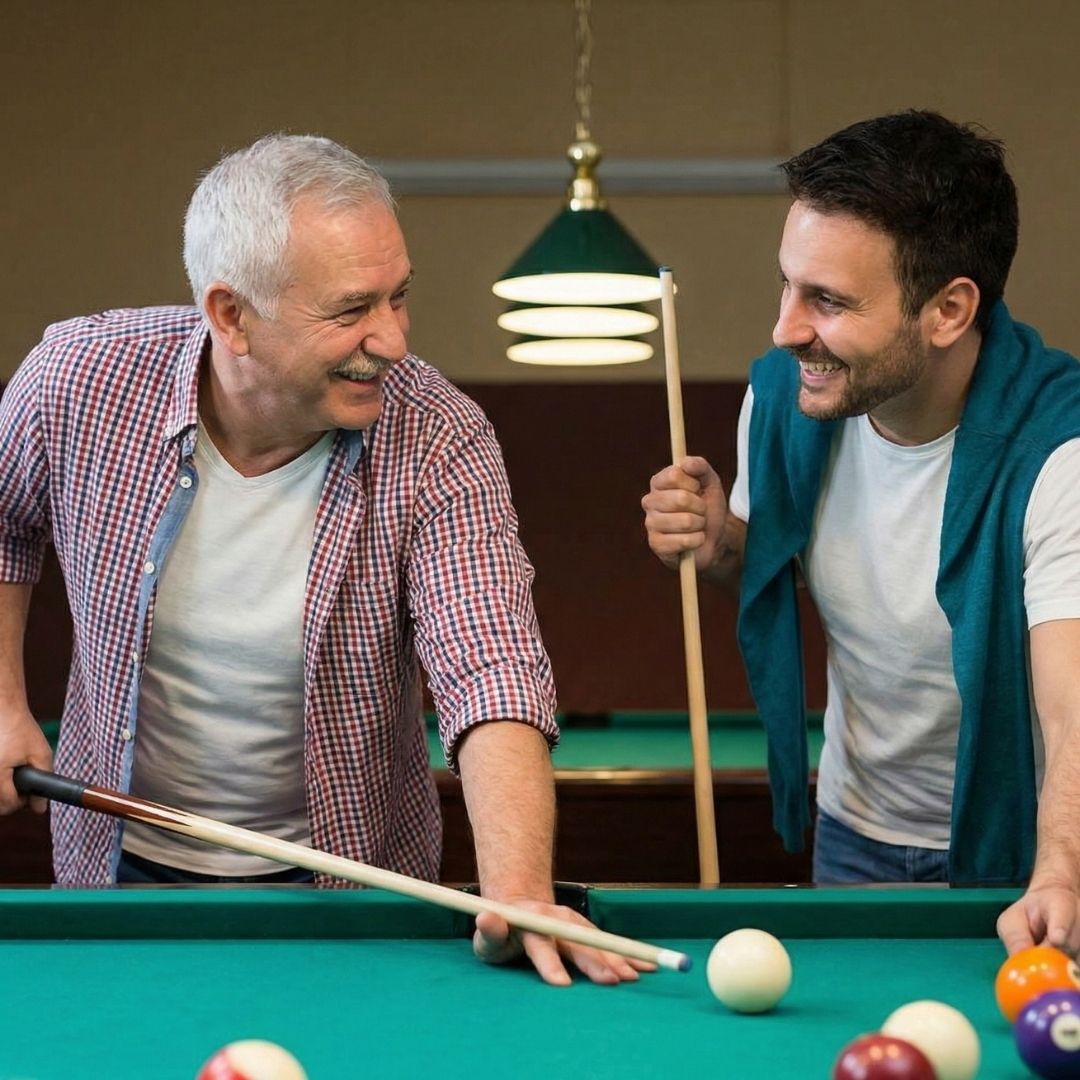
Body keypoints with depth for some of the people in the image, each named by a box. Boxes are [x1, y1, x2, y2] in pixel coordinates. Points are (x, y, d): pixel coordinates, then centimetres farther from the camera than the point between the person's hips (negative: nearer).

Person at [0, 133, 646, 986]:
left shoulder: (440, 445, -23)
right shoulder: (79, 379, -16)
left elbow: (492, 676, -33)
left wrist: (517, 890, -47)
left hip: (347, 883, -1)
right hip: (118, 864, 2)